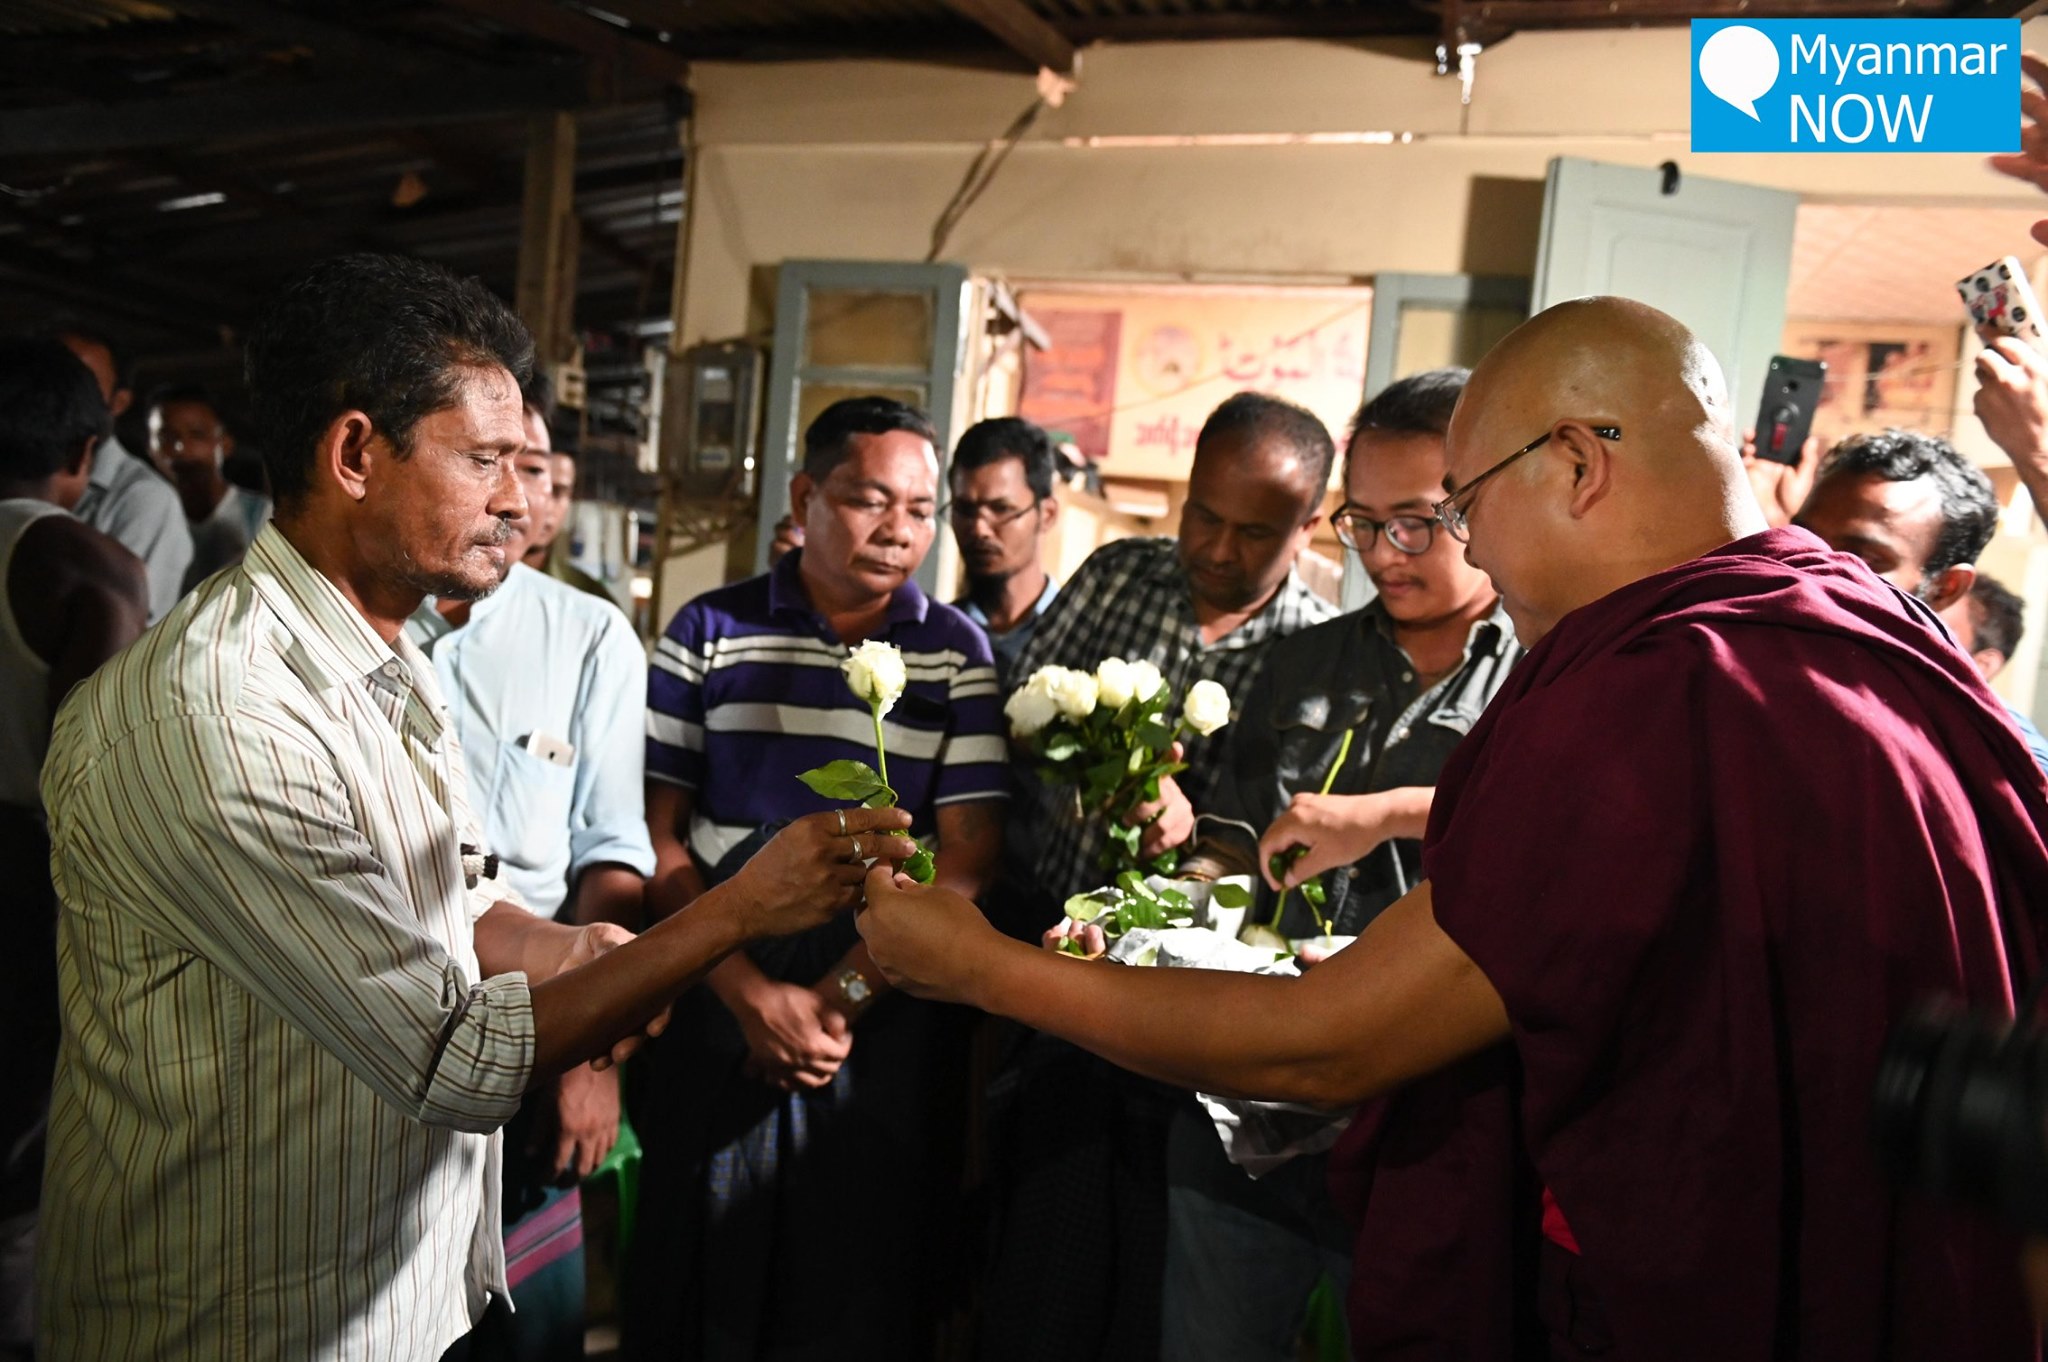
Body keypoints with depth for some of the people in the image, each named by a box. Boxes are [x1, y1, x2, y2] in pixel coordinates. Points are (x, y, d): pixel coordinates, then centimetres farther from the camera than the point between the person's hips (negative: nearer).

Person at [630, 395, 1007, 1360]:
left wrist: (843, 996, -12)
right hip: (719, 1011, 0)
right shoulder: (708, 632, 3)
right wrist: (754, 994, -12)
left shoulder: (957, 653, 2)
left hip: (888, 1027, 0)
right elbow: (659, 837, -1)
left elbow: (967, 862, -4)